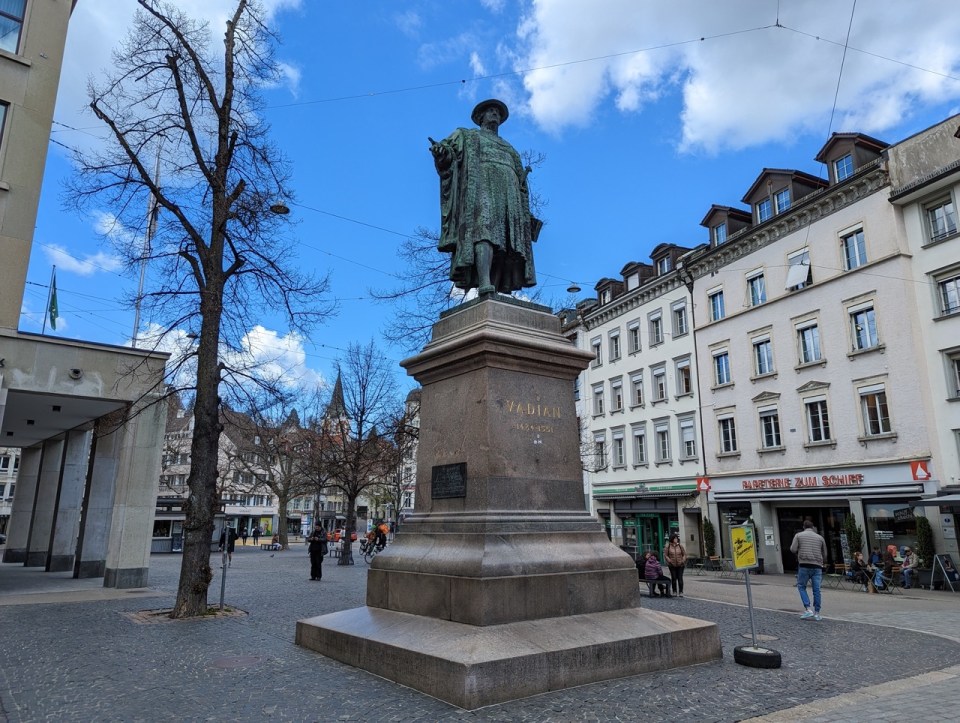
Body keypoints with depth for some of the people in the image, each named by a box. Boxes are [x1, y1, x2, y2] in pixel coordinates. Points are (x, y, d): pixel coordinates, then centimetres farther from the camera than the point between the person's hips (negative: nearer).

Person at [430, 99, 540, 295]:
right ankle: (485, 285, -48)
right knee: (485, 228, -30)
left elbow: (520, 181, 32)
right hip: (481, 185, -5)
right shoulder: (467, 135, 27)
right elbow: (448, 150, 9)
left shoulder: (509, 148, 38)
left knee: (509, 243, -14)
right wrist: (440, 150, -12)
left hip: (508, 191, 5)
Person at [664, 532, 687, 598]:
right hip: (672, 565, -1)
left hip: (680, 565, 1)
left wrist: (683, 560, -6)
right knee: (673, 578, 3)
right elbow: (665, 555, 1)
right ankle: (674, 591, 15)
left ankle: (681, 592, 6)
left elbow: (684, 554, 9)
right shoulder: (668, 546, -1)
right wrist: (669, 561, -12)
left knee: (680, 578, -1)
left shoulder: (680, 546, 3)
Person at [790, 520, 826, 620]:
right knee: (816, 589, 5)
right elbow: (824, 555, 13)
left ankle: (808, 609, -4)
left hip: (804, 565, -2)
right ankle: (817, 613, 7)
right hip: (817, 566, 2)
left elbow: (793, 549, -4)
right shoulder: (820, 538, 12)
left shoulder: (798, 535, 6)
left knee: (801, 586, 9)